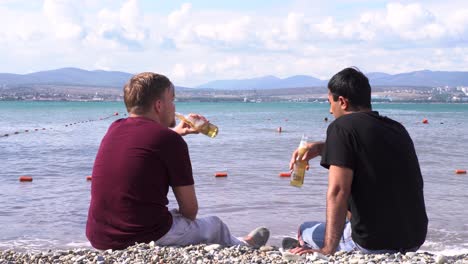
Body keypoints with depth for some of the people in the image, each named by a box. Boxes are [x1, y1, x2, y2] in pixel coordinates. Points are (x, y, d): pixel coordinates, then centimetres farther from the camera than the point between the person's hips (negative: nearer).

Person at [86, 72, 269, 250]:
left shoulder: (114, 130, 7)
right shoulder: (170, 141, -12)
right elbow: (190, 209, -5)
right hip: (146, 238, -7)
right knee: (214, 225, 20)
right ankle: (242, 246, 50)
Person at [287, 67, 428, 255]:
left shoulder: (342, 126, -11)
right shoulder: (398, 128, 12)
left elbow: (337, 190, -19)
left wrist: (328, 250, -18)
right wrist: (320, 148, 27)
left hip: (374, 243, -8)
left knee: (305, 231, 16)